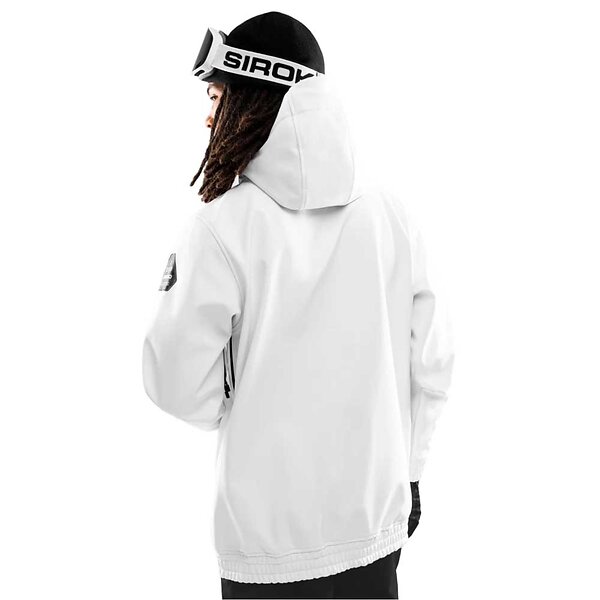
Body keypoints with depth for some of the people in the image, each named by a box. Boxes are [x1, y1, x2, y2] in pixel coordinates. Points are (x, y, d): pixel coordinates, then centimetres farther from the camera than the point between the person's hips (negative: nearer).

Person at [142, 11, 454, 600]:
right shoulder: (392, 213, -5)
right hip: (377, 523, 4)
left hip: (269, 537, -3)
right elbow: (432, 363, 2)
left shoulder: (222, 227, -16)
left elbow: (178, 385, -13)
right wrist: (407, 470, 14)